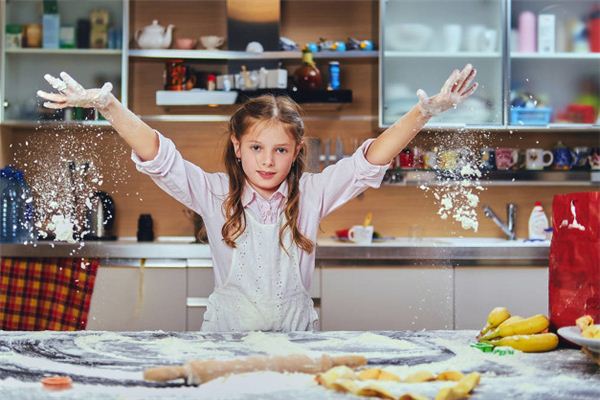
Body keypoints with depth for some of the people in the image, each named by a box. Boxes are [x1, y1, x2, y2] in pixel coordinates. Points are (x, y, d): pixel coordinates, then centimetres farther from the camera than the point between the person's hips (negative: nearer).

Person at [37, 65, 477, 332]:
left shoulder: (312, 194, 2)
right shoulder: (215, 193, 0)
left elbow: (369, 161, -3)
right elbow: (159, 158, -8)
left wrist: (425, 112, -15)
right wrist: (106, 105, -21)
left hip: (295, 332, 1)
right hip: (226, 332, 0)